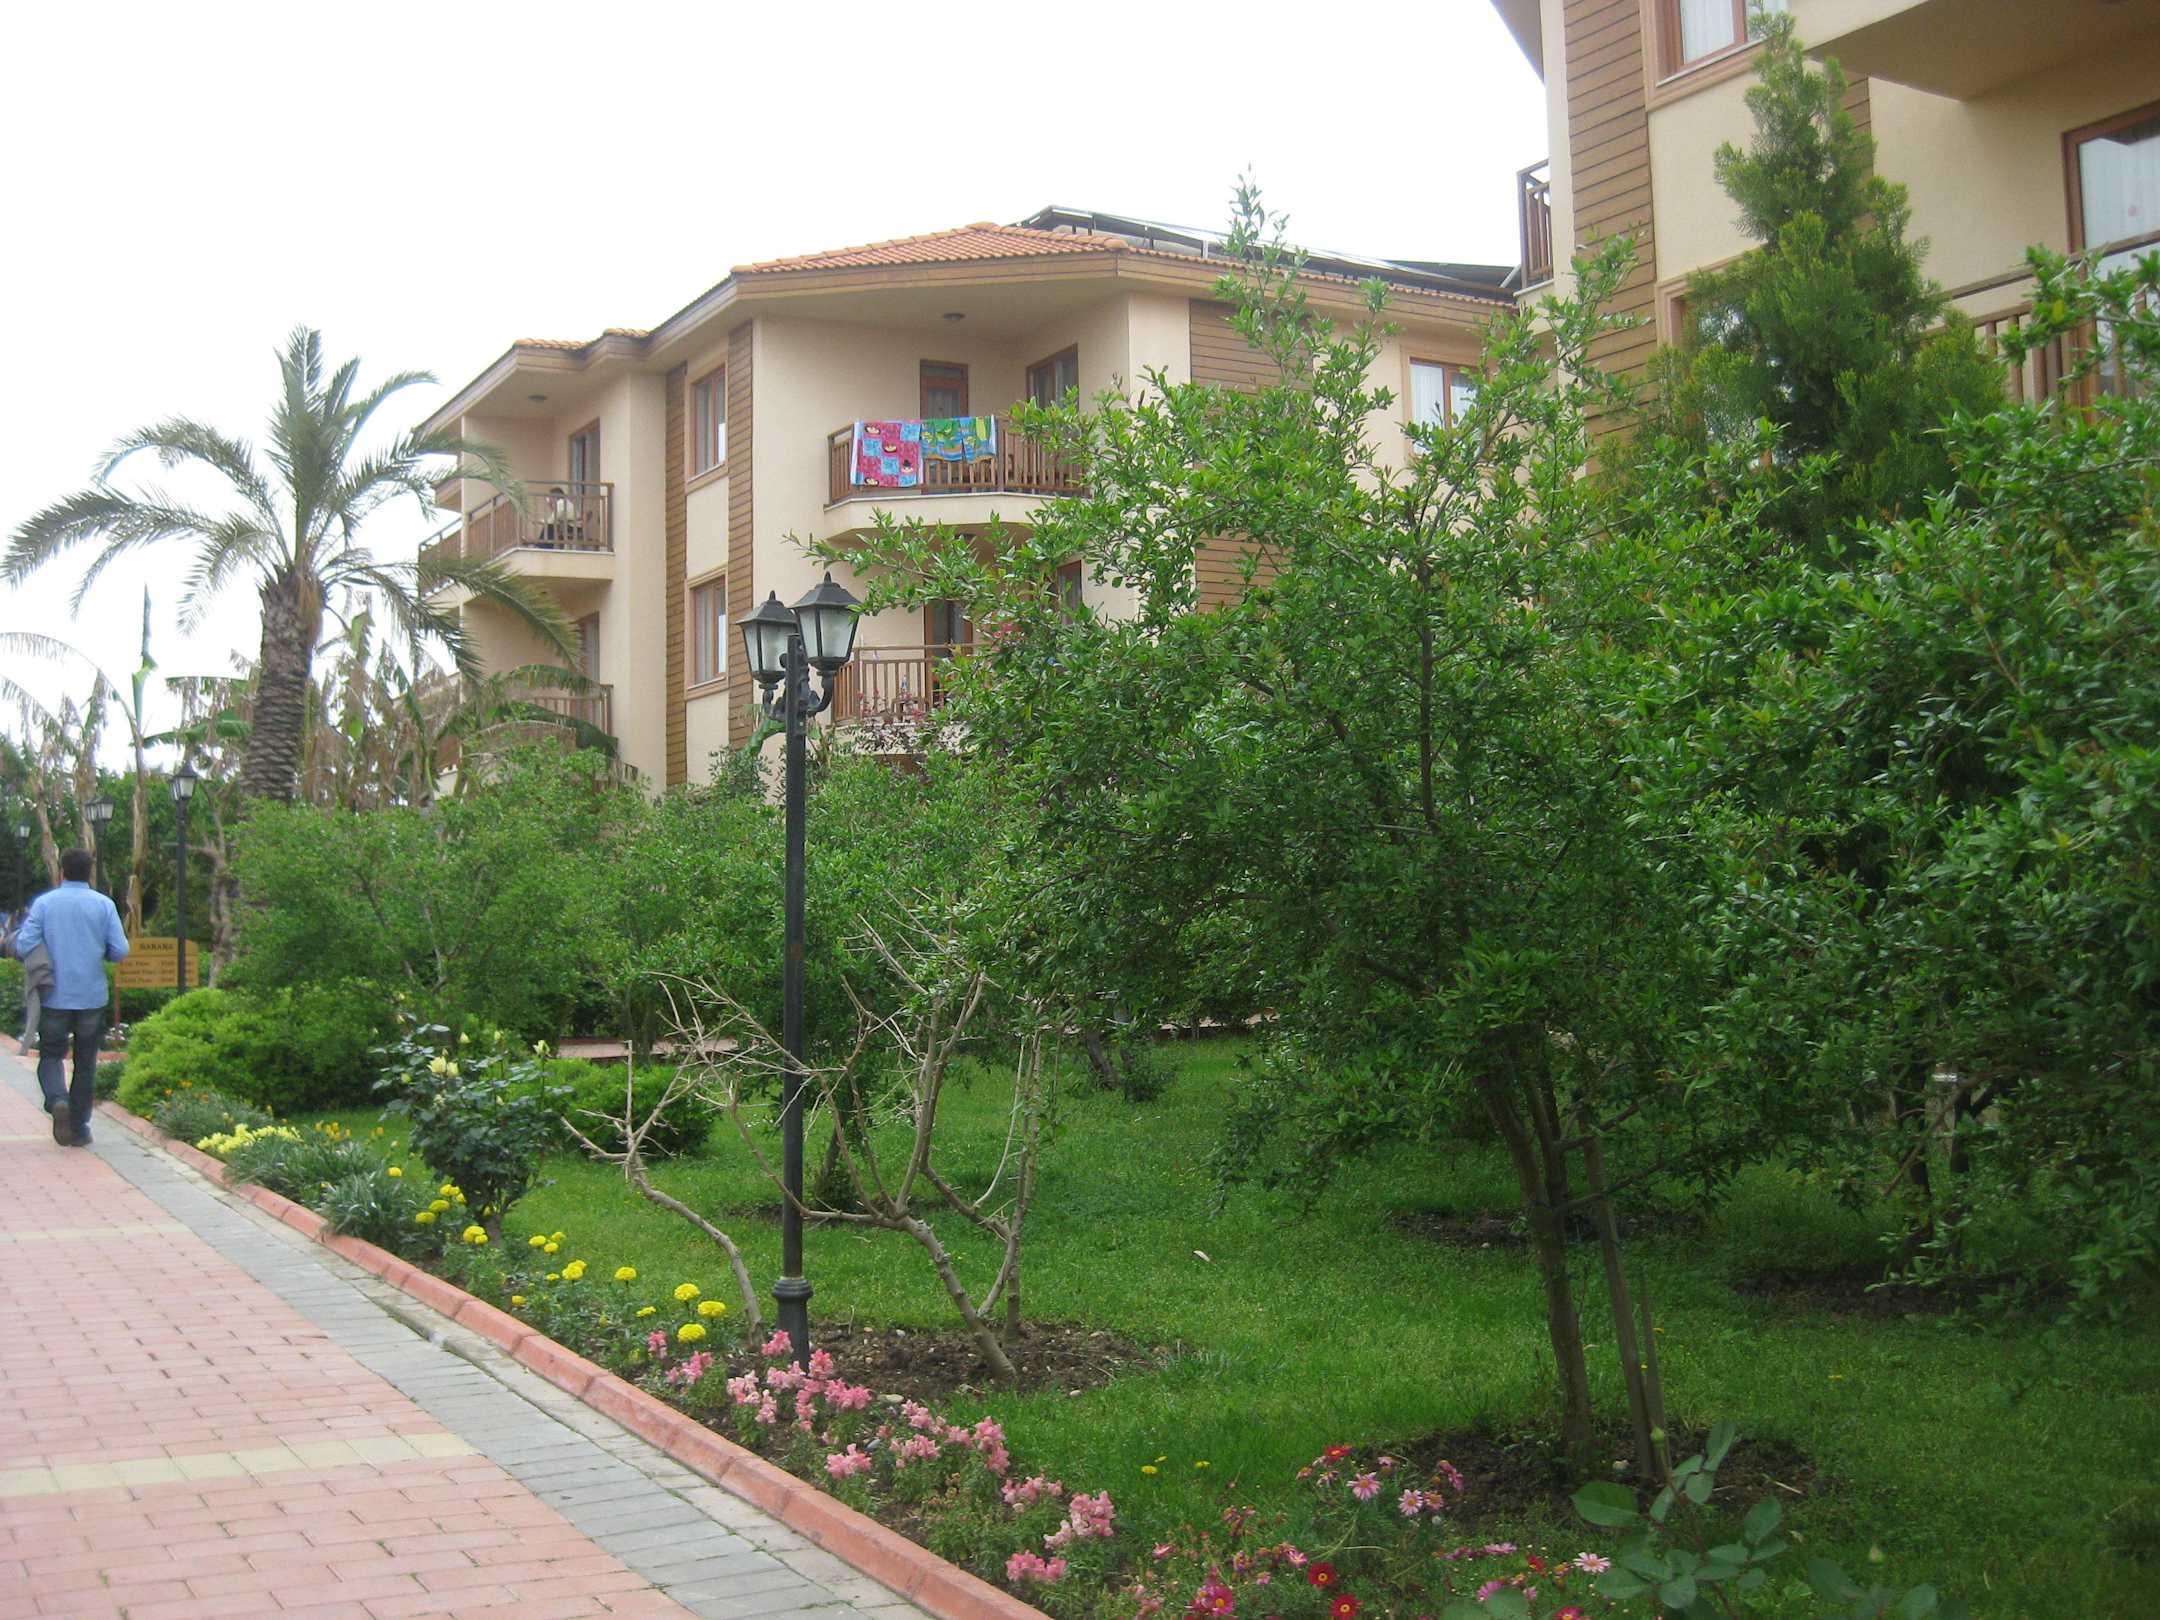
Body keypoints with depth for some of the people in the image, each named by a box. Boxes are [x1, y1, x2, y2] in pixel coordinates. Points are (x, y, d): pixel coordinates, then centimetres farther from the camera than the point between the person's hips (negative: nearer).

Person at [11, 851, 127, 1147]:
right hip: (92, 997, 1)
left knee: (51, 1056, 13)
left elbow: (24, 946, -10)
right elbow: (120, 951, -6)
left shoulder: (44, 903, -3)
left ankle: (57, 1100, -16)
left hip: (54, 997, 0)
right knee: (85, 1064, 12)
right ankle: (79, 1127, 14)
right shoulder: (104, 905, -1)